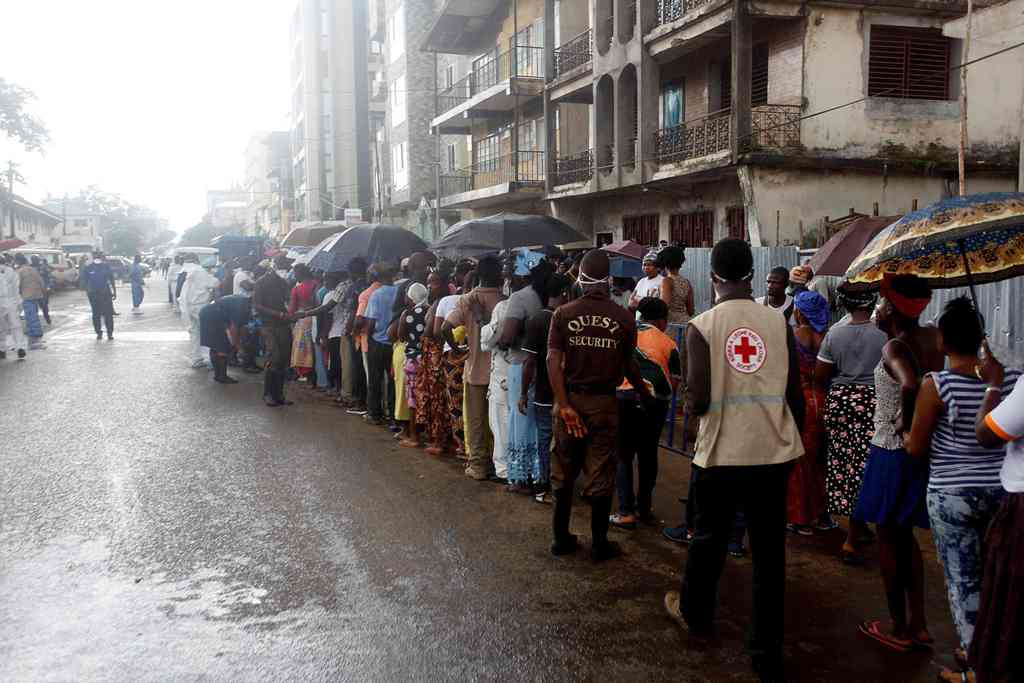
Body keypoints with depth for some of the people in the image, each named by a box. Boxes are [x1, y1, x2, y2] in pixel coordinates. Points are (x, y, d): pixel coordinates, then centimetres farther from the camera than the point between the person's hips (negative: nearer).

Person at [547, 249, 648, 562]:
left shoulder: (563, 313, -5)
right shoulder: (623, 318, -6)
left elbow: (553, 360, -12)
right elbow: (629, 364, 3)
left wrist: (563, 404, -12)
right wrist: (644, 393, 20)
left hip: (570, 398, 1)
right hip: (604, 402, -1)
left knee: (564, 471, 14)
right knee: (600, 474, 8)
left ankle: (561, 537, 23)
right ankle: (599, 543, 17)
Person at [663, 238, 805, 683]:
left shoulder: (701, 327, -9)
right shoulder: (779, 322, -1)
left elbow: (698, 401, -14)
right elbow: (796, 396, 1)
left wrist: (691, 398, 9)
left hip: (721, 455, -2)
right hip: (774, 453, 2)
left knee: (708, 542, 19)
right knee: (769, 553, 10)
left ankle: (695, 616, 40)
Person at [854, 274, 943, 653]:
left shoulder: (894, 348, -21)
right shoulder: (933, 338, 1)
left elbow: (910, 384, -40)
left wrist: (904, 420, -24)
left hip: (894, 452, -7)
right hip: (925, 451, 7)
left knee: (888, 537, 9)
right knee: (905, 536, 21)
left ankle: (899, 629, 20)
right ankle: (918, 624, 27)